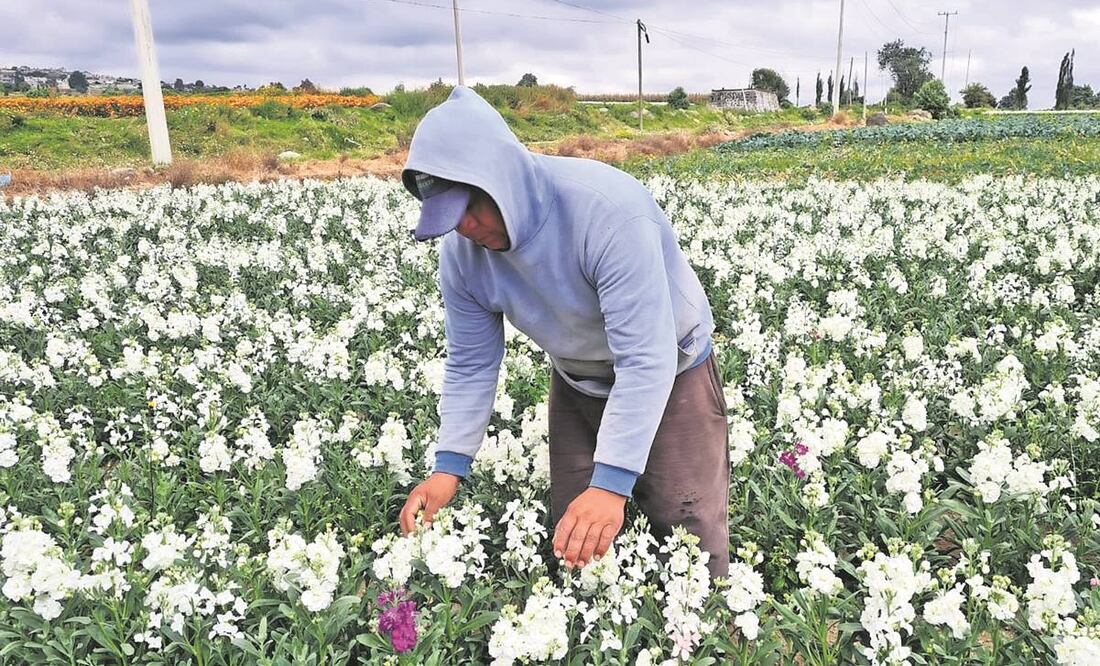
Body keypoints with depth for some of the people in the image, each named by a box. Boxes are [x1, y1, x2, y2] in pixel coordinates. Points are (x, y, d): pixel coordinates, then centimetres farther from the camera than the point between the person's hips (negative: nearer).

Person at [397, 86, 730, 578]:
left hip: (670, 374, -4)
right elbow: (470, 366, -6)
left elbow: (646, 359, -37)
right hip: (577, 386, 5)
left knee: (692, 541, 0)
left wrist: (612, 482, -42)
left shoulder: (606, 209, -36)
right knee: (572, 544, 11)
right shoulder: (462, 252, -16)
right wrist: (449, 465, -16)